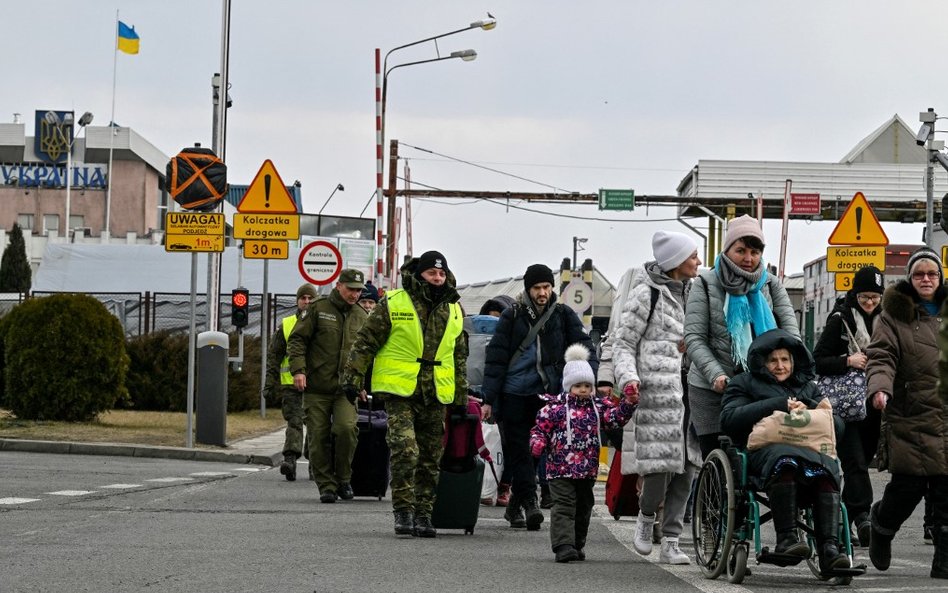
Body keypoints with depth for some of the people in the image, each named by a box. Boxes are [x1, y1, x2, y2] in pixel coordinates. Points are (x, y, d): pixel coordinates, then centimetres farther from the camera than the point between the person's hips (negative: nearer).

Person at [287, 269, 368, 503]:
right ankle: (326, 486, 9)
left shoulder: (361, 317, 14)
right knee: (318, 438, -1)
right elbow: (297, 339, -1)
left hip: (346, 389, 2)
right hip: (316, 388, -1)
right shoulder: (318, 308, 2)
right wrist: (298, 369, -12)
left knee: (346, 428, -18)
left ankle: (343, 479, 1)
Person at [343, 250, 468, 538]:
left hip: (435, 395, 5)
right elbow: (366, 341, 1)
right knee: (405, 451, -17)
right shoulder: (393, 304, -2)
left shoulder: (453, 311, 13)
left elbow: (460, 357, 21)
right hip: (399, 391, -5)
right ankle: (403, 511, -11)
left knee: (430, 459, 7)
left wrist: (461, 396, 19)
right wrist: (353, 377, -4)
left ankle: (423, 514, 15)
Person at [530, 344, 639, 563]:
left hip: (587, 470, 5)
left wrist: (628, 403, -16)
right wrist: (537, 443, -20)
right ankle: (563, 546, -16)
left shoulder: (598, 407, 8)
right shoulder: (555, 407, -3)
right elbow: (540, 428, -1)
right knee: (564, 507, -11)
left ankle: (577, 545, 26)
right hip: (560, 469, -5)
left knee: (583, 508, 14)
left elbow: (616, 417, -1)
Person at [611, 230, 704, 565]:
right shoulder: (647, 294, -2)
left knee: (686, 467, 1)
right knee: (660, 461, -14)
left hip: (687, 389, 7)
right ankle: (646, 516, 15)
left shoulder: (692, 293, 19)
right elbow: (623, 342, -3)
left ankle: (671, 542, 6)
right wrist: (628, 378, -18)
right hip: (657, 391, -7)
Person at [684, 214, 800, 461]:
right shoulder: (706, 284, 2)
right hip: (711, 390, -2)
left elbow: (790, 329, 3)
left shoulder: (770, 284, 11)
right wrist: (715, 375, -20)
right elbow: (694, 338, -5)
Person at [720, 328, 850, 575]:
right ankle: (786, 539, -46)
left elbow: (837, 426, 23)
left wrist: (807, 409, 4)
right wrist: (779, 405, 0)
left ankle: (829, 550, -47)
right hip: (763, 450, -3)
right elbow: (729, 419, 4)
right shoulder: (745, 383, 25)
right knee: (785, 461, -41)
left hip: (809, 448, 3)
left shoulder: (808, 387, 34)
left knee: (826, 471, -35)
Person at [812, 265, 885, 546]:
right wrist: (848, 361, -19)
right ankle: (863, 518, -23)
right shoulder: (840, 319, -2)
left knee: (863, 459, 7)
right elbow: (818, 361, -5)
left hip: (871, 405, 5)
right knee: (855, 462, -14)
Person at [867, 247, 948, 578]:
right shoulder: (895, 315, 4)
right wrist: (879, 387, -26)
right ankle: (881, 526, 25)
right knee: (908, 486, -7)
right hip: (910, 417, -3)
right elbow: (881, 356, -8)